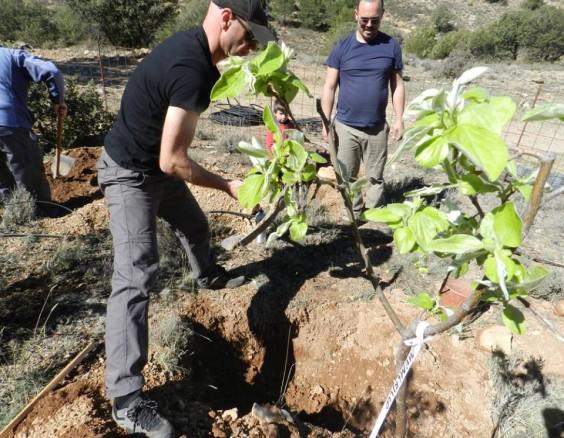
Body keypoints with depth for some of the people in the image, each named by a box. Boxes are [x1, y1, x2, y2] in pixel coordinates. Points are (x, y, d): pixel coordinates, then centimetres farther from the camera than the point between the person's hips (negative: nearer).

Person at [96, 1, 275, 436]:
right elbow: (173, 161, -31)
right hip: (130, 174, -9)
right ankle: (126, 400, -6)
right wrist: (228, 185, -18)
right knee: (136, 276, -13)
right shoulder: (191, 68, -31)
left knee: (196, 226, 26)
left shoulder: (191, 47, 0)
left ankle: (209, 275, 58)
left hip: (155, 166, 10)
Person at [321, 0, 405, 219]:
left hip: (377, 128, 1)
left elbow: (397, 86, 6)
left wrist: (399, 119, 1)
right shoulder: (342, 47, -2)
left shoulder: (391, 46, 1)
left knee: (375, 177, 10)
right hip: (345, 126, 0)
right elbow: (329, 87, 0)